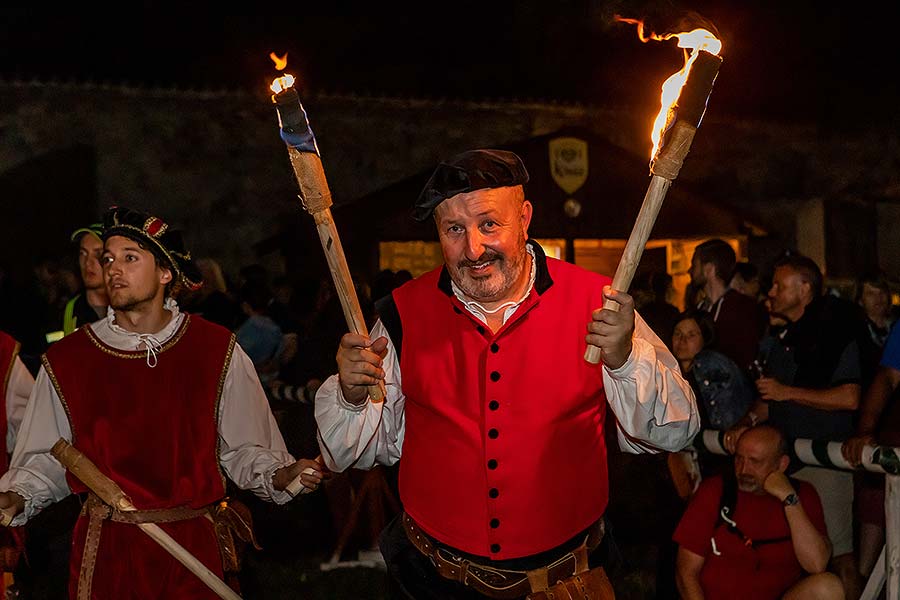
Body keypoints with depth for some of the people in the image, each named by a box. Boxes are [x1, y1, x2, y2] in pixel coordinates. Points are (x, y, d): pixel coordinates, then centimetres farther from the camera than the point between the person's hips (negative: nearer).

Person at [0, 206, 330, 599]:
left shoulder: (217, 350, -2)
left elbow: (242, 448, 2)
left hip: (191, 546, 0)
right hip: (105, 549, 1)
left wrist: (278, 476, -16)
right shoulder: (66, 359, 1)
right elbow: (45, 459, 7)